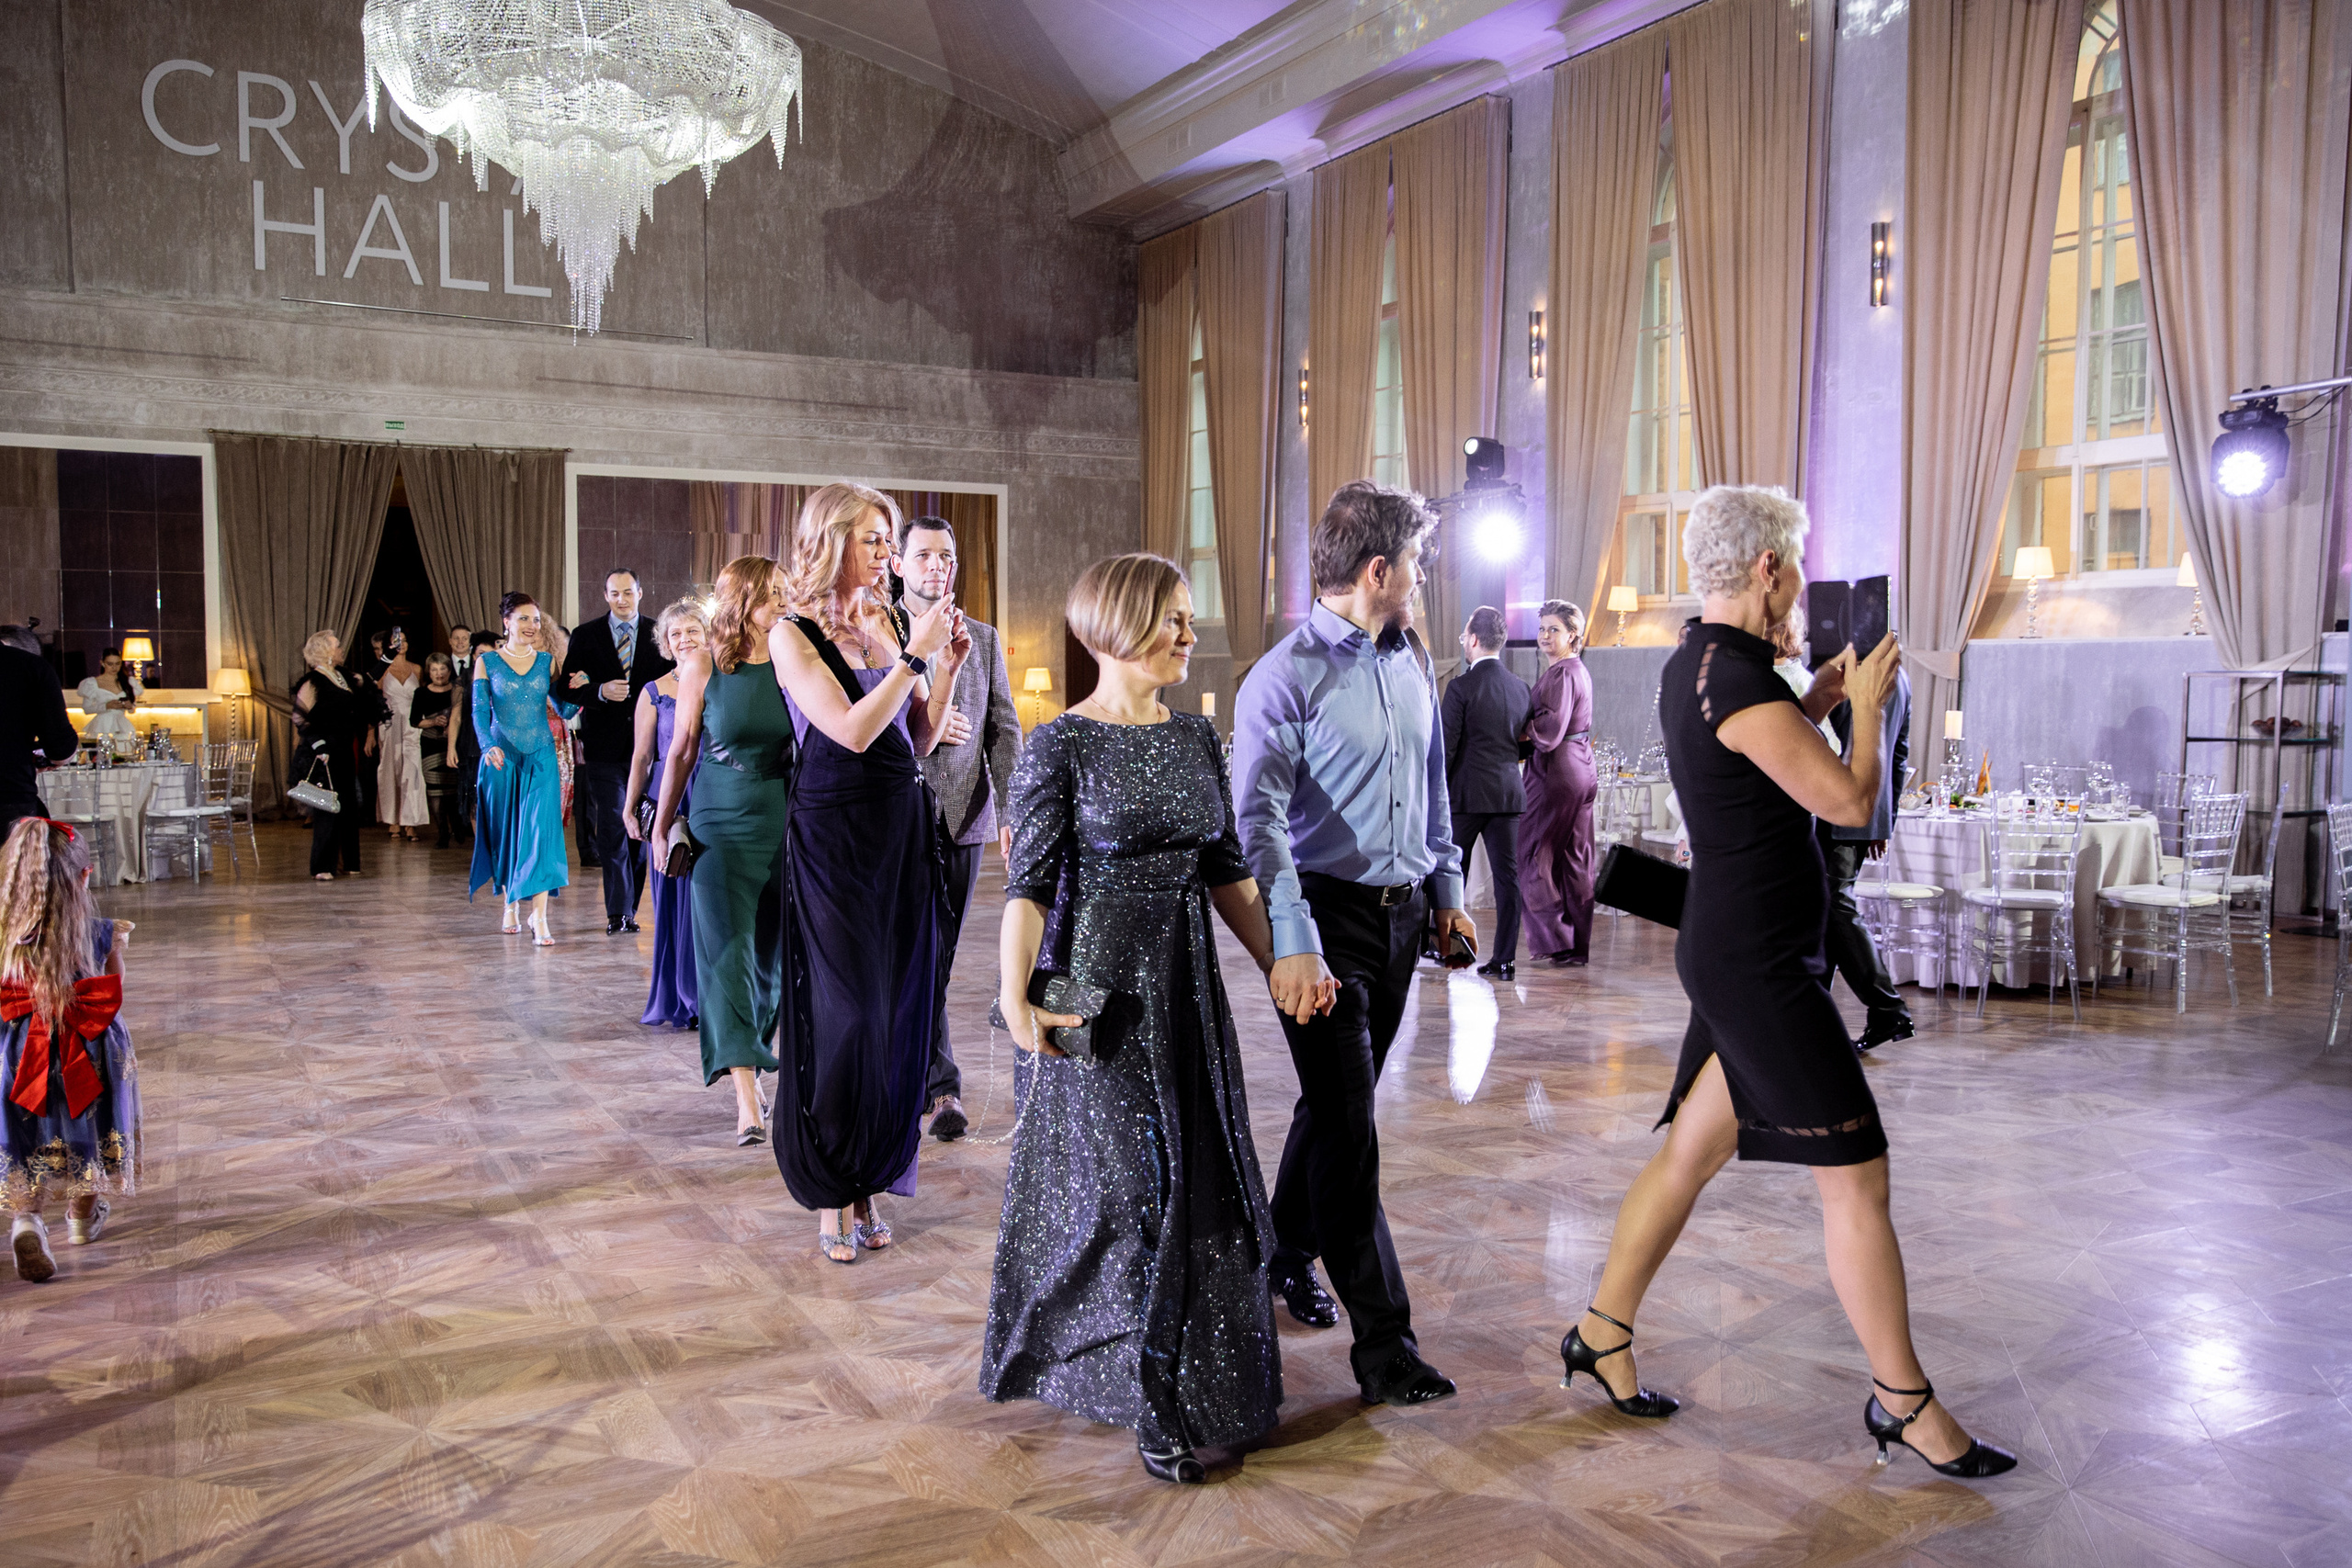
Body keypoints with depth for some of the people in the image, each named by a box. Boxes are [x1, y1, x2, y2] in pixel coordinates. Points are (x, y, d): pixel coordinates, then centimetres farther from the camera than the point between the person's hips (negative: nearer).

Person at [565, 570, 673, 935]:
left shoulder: (658, 635, 8)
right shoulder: (585, 635, 6)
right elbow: (568, 688, 1)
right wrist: (601, 691, -17)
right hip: (605, 745, -1)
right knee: (611, 827, -6)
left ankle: (628, 906, 18)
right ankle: (619, 910, -4)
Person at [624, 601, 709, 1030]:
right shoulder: (655, 693, 4)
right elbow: (642, 757, 5)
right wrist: (630, 808, 3)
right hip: (671, 802, 0)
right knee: (675, 898, 3)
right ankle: (678, 999, 13)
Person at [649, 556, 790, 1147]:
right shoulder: (702, 665, -3)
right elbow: (681, 750, 5)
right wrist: (661, 826, 8)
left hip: (784, 825, 2)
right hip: (721, 827, -2)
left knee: (771, 954, 10)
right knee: (727, 953, -9)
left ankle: (751, 1060, 32)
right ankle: (746, 1102, -12)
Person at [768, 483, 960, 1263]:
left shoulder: (891, 622, 8)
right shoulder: (794, 635, -7)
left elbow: (919, 739, 10)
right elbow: (851, 730, -18)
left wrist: (946, 667, -2)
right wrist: (915, 657, -16)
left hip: (903, 831, 5)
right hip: (835, 838, -5)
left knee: (898, 1007, 8)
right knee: (843, 1012, -1)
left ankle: (871, 1181, 20)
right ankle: (831, 1194, 13)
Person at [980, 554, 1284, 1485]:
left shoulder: (1197, 738, 8)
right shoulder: (1059, 747, -9)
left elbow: (1229, 874, 12)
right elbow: (1030, 885, -12)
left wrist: (1281, 964, 10)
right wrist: (1017, 997, -23)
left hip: (1185, 986, 6)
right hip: (1099, 989, -6)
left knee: (1203, 1176, 10)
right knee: (1132, 1181, -1)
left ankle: (1198, 1385, 28)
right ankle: (1155, 1405, 14)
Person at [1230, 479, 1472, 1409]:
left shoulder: (1411, 661, 10)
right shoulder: (1286, 678, -14)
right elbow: (1258, 821, -20)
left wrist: (1445, 889, 19)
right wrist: (1293, 945, -28)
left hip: (1401, 913, 7)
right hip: (1327, 914, -7)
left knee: (1340, 1103, 18)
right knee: (1346, 1123, -5)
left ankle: (1287, 1252, 38)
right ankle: (1383, 1341, 0)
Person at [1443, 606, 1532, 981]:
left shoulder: (1461, 687, -11)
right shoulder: (1520, 687, 6)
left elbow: (1447, 747, -12)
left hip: (1467, 793, -5)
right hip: (1509, 792, 5)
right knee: (1507, 875, 4)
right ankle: (1504, 958, 4)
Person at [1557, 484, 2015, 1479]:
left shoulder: (1693, 666, 10)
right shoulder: (1737, 681, -22)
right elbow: (1849, 802, -17)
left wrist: (1814, 698, 23)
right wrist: (1866, 705, -1)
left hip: (1736, 955, 10)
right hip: (1759, 968, -10)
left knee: (1692, 1151, 16)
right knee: (1856, 1178, -1)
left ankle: (1602, 1334, 26)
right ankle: (1901, 1400, 12)